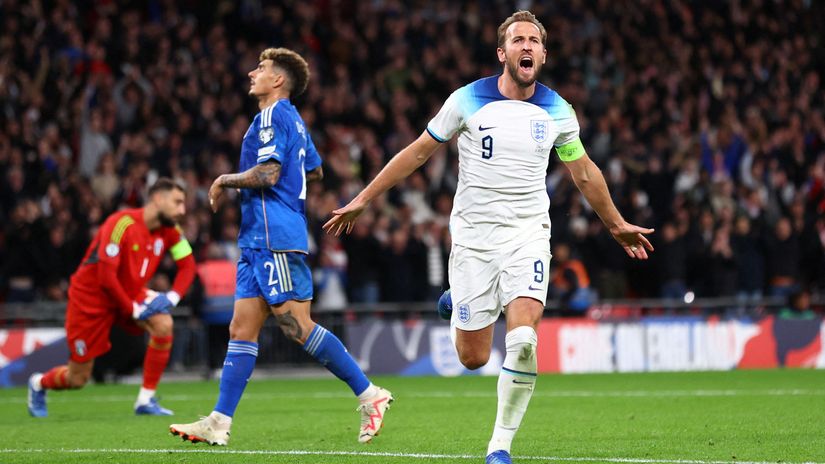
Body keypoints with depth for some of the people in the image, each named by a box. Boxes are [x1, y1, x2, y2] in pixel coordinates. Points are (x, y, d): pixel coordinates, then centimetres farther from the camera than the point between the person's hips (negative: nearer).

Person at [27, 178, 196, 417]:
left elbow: (187, 265, 3)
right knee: (78, 378, 2)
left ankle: (146, 400, -14)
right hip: (92, 296, -6)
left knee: (163, 324, -26)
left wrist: (173, 296, -15)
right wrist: (133, 309, -23)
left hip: (131, 293, 6)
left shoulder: (169, 230, -7)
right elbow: (106, 276, -29)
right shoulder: (122, 224, -28)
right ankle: (38, 384, 38)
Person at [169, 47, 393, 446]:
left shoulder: (273, 116, -10)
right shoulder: (294, 121, 20)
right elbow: (315, 171, 33)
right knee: (242, 329, 4)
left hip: (275, 239, -10)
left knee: (297, 326, -10)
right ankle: (219, 422, 0)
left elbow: (267, 173, -21)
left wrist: (224, 181, -7)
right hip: (258, 240, 10)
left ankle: (369, 395, -5)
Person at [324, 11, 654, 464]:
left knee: (523, 339, -21)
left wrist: (617, 224, 27)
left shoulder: (557, 112, 2)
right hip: (473, 235, -1)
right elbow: (418, 151, 5)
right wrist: (362, 200, 5)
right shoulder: (468, 100, -4)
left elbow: (584, 172, 19)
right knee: (473, 357, 0)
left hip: (528, 234, 1)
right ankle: (460, 305, 36)